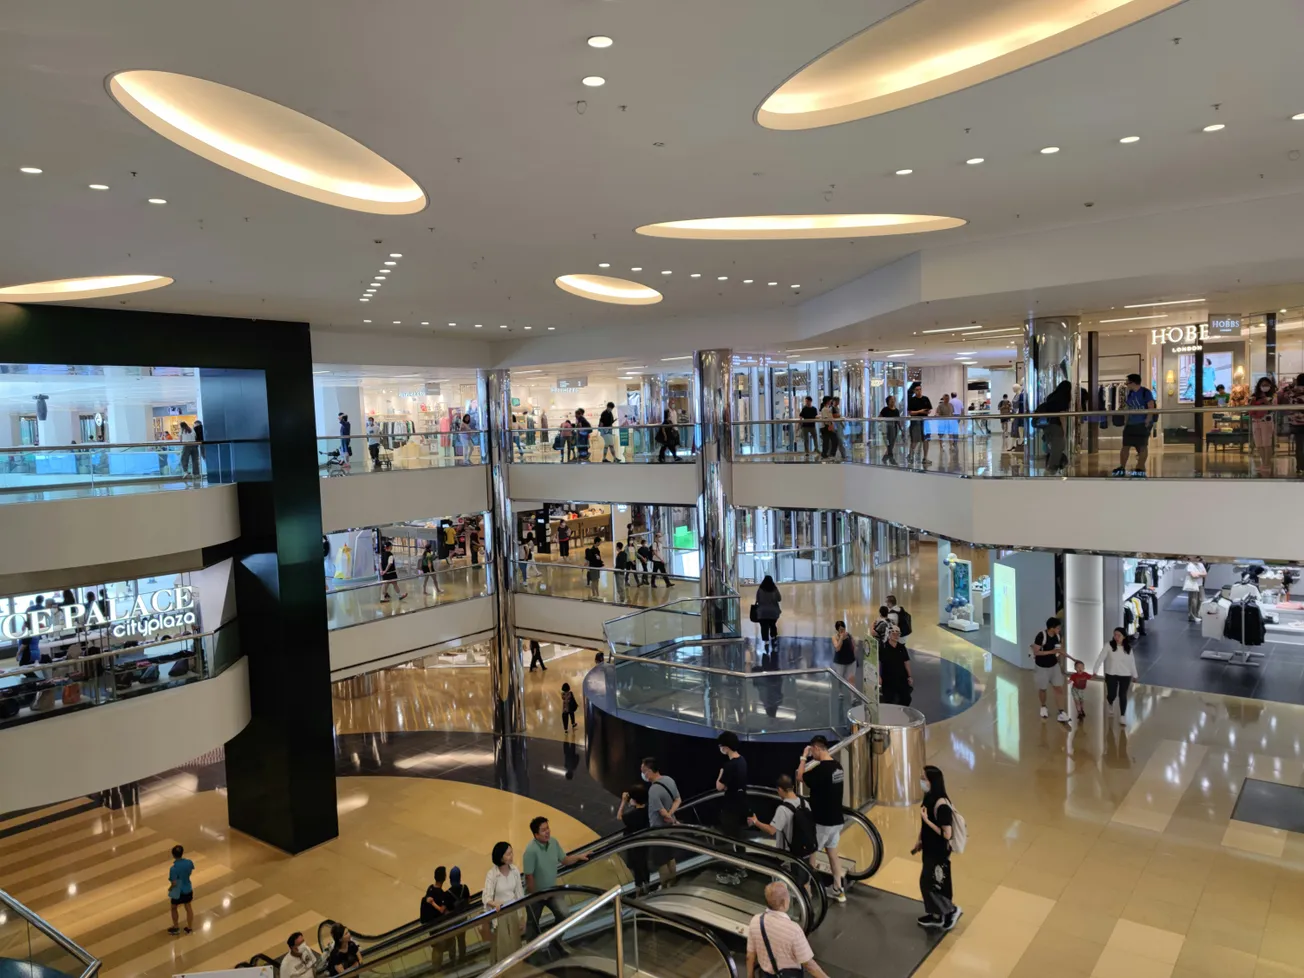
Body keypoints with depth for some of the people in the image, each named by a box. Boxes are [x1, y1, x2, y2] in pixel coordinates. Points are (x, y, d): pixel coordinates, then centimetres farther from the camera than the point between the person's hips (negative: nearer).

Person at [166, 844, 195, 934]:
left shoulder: (173, 868, -31)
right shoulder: (189, 862, -17)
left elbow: (174, 883, -26)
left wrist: (170, 888, -7)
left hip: (178, 892, -4)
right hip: (188, 890, 4)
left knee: (174, 908, 23)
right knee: (188, 908, 21)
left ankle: (176, 928, 38)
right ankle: (189, 927, 35)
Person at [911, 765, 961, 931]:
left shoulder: (941, 804, -30)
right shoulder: (929, 798, -3)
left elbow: (946, 834, -27)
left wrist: (926, 819, -28)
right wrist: (920, 842, 15)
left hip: (939, 852, -8)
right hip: (930, 849, 8)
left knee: (929, 884, 4)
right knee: (929, 883, 19)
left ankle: (952, 910, 23)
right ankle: (936, 916, 35)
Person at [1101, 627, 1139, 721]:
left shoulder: (1128, 648, -4)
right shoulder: (1109, 645, -11)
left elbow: (1132, 662, 6)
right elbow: (1101, 658, -14)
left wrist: (1134, 675, 11)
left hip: (1125, 675, 1)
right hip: (1111, 674, -1)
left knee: (1123, 695, 5)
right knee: (1112, 695, 4)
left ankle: (1122, 715, 21)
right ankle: (1109, 703, 41)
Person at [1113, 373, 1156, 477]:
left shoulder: (1145, 392, -8)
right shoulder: (1130, 394, 11)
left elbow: (1151, 408, -13)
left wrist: (1148, 421, -20)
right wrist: (1125, 422, 12)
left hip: (1143, 424, -6)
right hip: (1131, 424, 7)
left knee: (1142, 446, -1)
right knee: (1125, 445, 3)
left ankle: (1140, 468, 5)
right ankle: (1122, 468, 8)